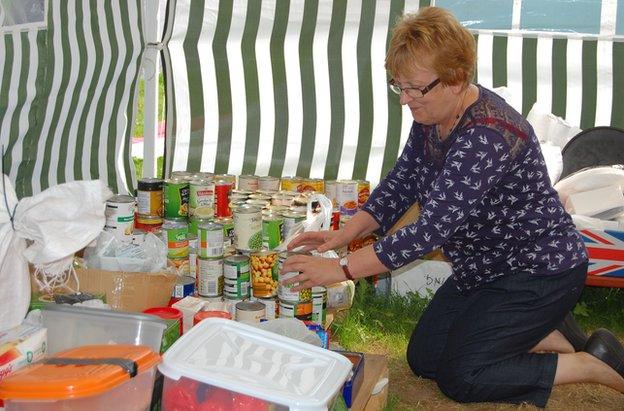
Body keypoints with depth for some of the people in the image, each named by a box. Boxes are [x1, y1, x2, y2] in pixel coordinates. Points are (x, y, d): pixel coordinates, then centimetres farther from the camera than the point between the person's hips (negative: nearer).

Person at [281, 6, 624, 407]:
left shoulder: (488, 136, -33)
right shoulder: (432, 116, -4)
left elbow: (432, 229, -35)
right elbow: (400, 183, 4)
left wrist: (341, 269, -33)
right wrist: (341, 235, -11)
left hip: (540, 270, -9)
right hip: (485, 268, 10)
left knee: (459, 377, -10)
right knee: (423, 358, 9)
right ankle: (544, 334, 18)